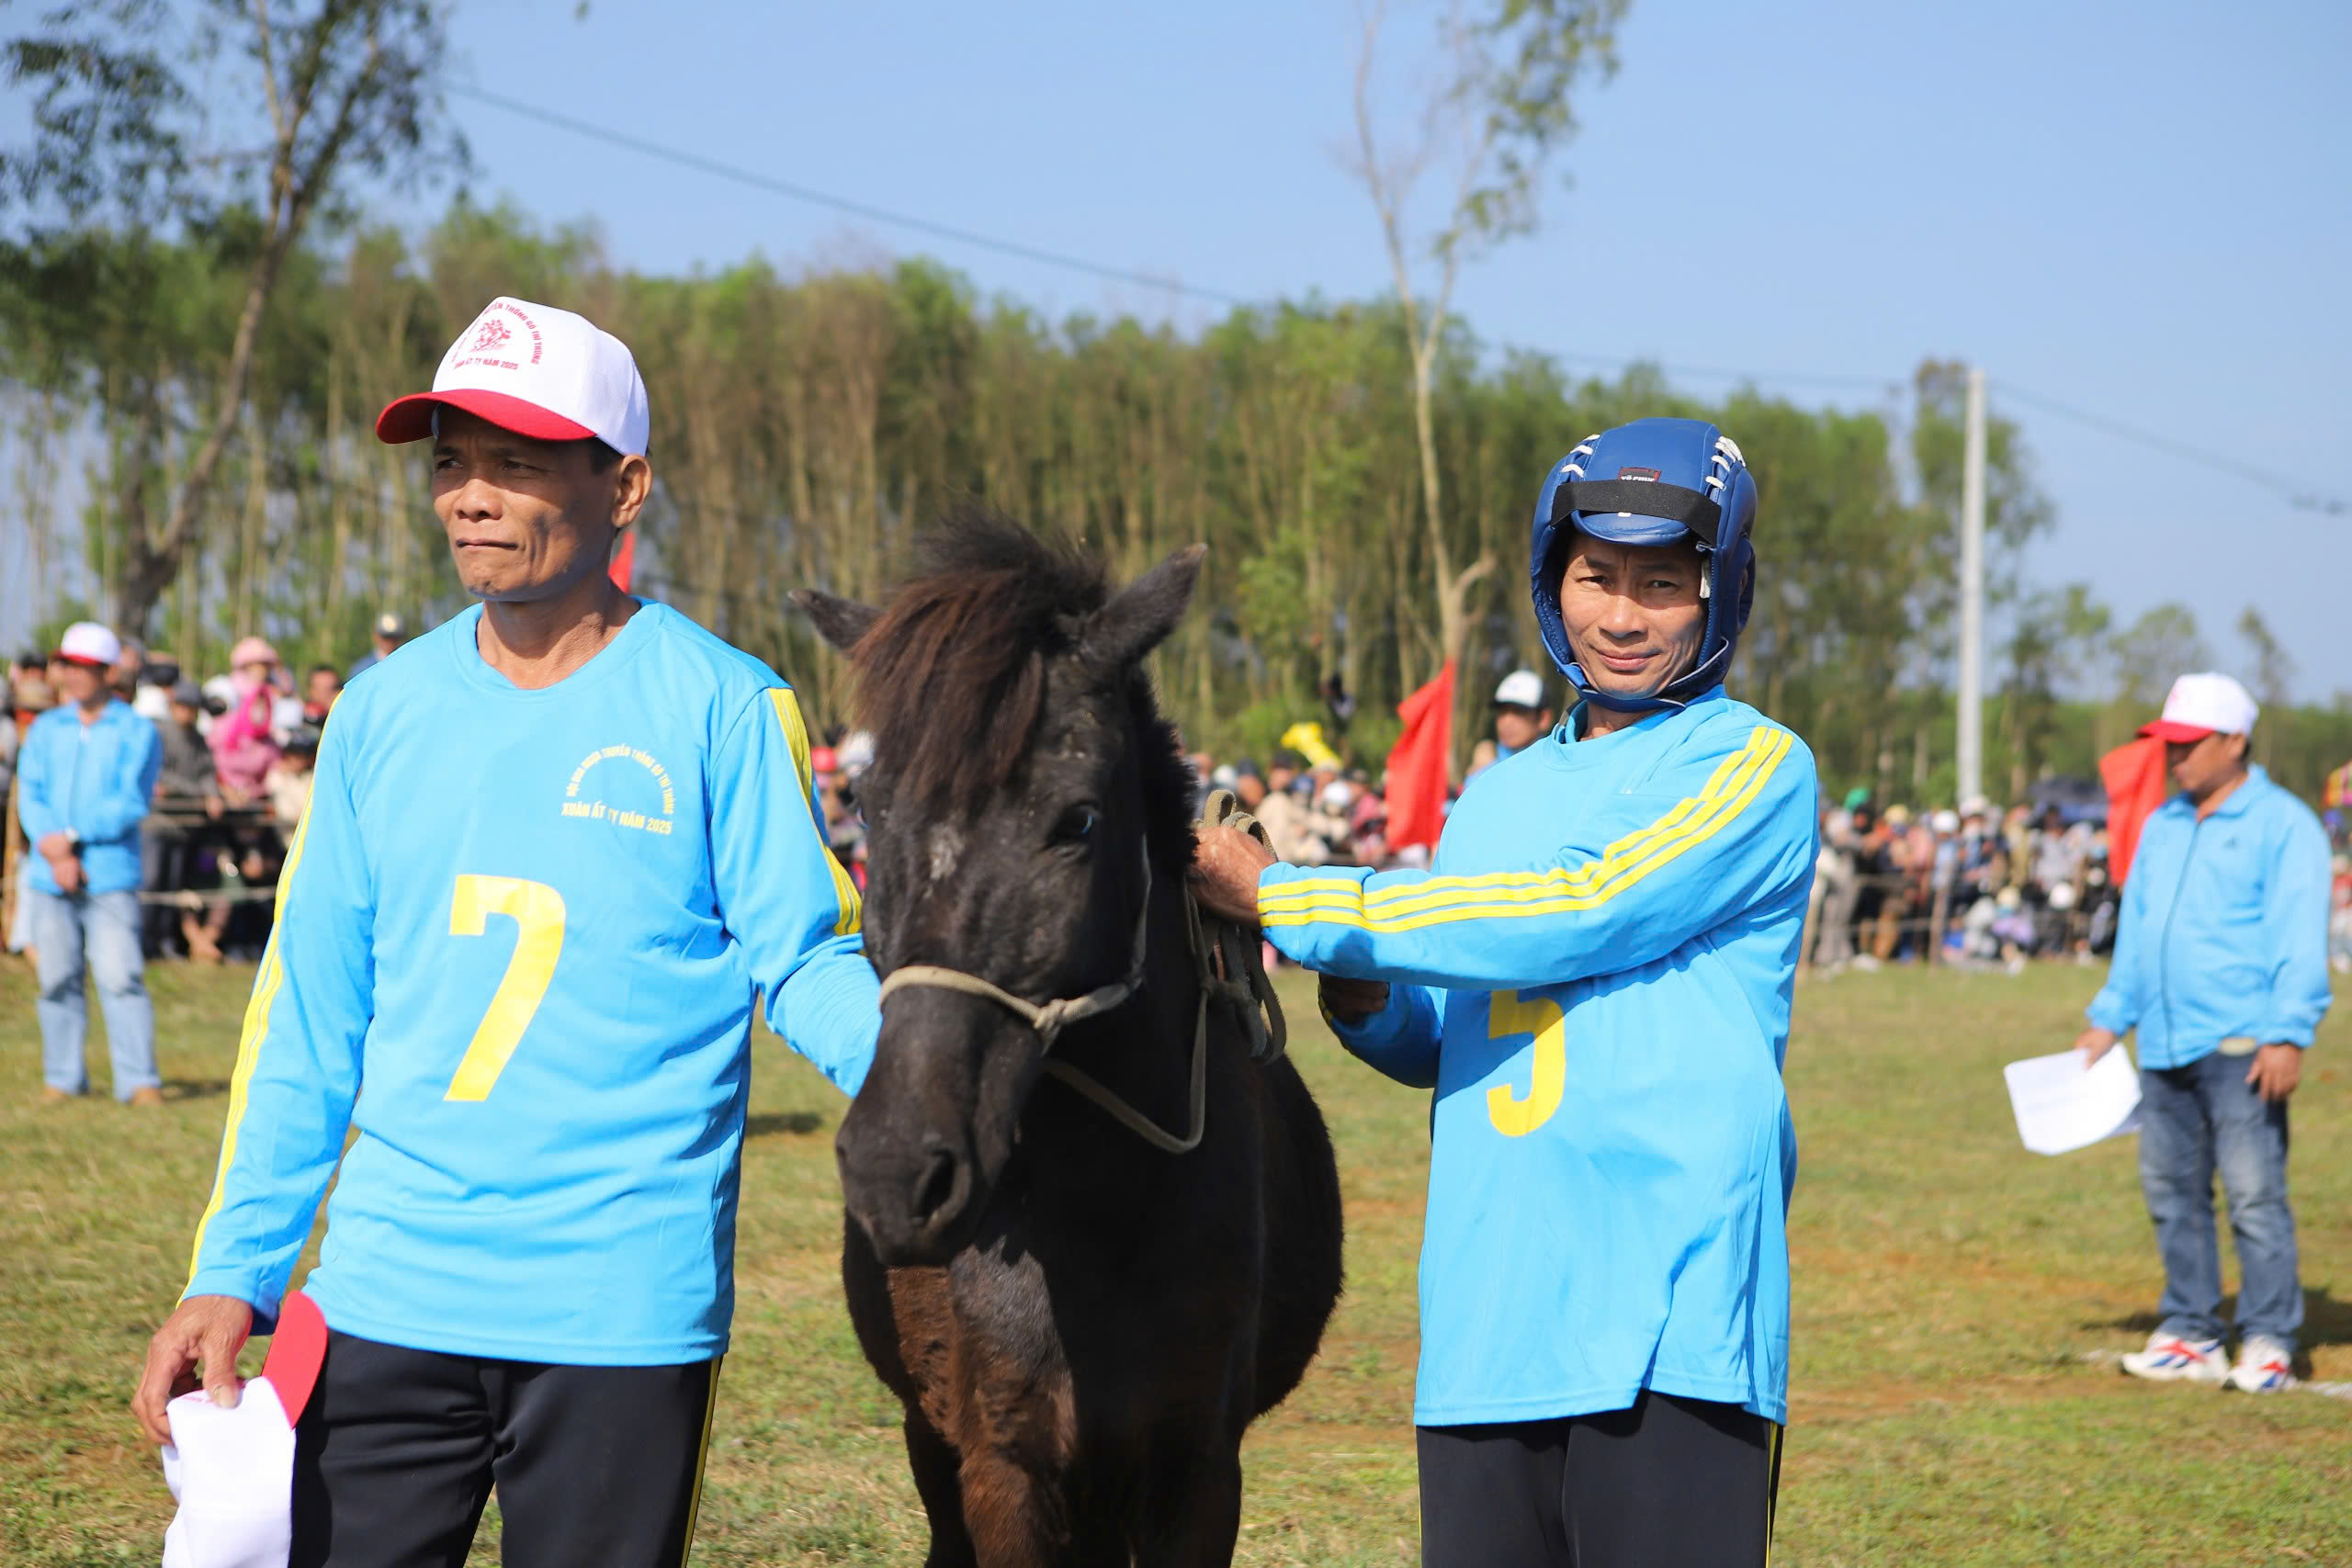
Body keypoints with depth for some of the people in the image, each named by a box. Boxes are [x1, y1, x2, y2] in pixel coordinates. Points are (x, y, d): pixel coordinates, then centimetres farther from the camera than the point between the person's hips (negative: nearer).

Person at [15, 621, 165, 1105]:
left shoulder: (137, 732, 3)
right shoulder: (45, 729, 15)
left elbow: (132, 802, -6)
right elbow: (30, 795, 6)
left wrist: (72, 837, -13)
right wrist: (55, 852, -10)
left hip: (111, 877, -4)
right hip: (50, 878, 4)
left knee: (121, 975, -11)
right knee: (57, 978, 3)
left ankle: (139, 1080, -10)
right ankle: (63, 1077, 13)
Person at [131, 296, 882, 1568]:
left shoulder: (723, 710, -4)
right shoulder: (383, 712, 7)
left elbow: (804, 962, -7)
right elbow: (308, 1017, 10)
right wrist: (233, 1270, 4)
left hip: (626, 1314, -3)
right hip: (383, 1305, 4)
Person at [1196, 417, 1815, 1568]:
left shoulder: (1756, 768, 0)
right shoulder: (1500, 795, 20)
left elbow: (1577, 916, -13)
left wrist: (1283, 901, -10)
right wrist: (1371, 1007, 0)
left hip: (1671, 1323, -6)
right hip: (1485, 1312, 6)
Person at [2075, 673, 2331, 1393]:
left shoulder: (2281, 824, -4)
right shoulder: (2161, 826, 18)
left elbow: (2299, 940, -9)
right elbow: (2135, 928, 24)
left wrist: (2287, 1036, -17)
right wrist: (2109, 1018, 18)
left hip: (2240, 1049, -7)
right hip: (2164, 1048, 7)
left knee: (2255, 1194, -9)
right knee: (2172, 1192, 9)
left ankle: (2269, 1342, -3)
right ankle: (2190, 1334, 17)